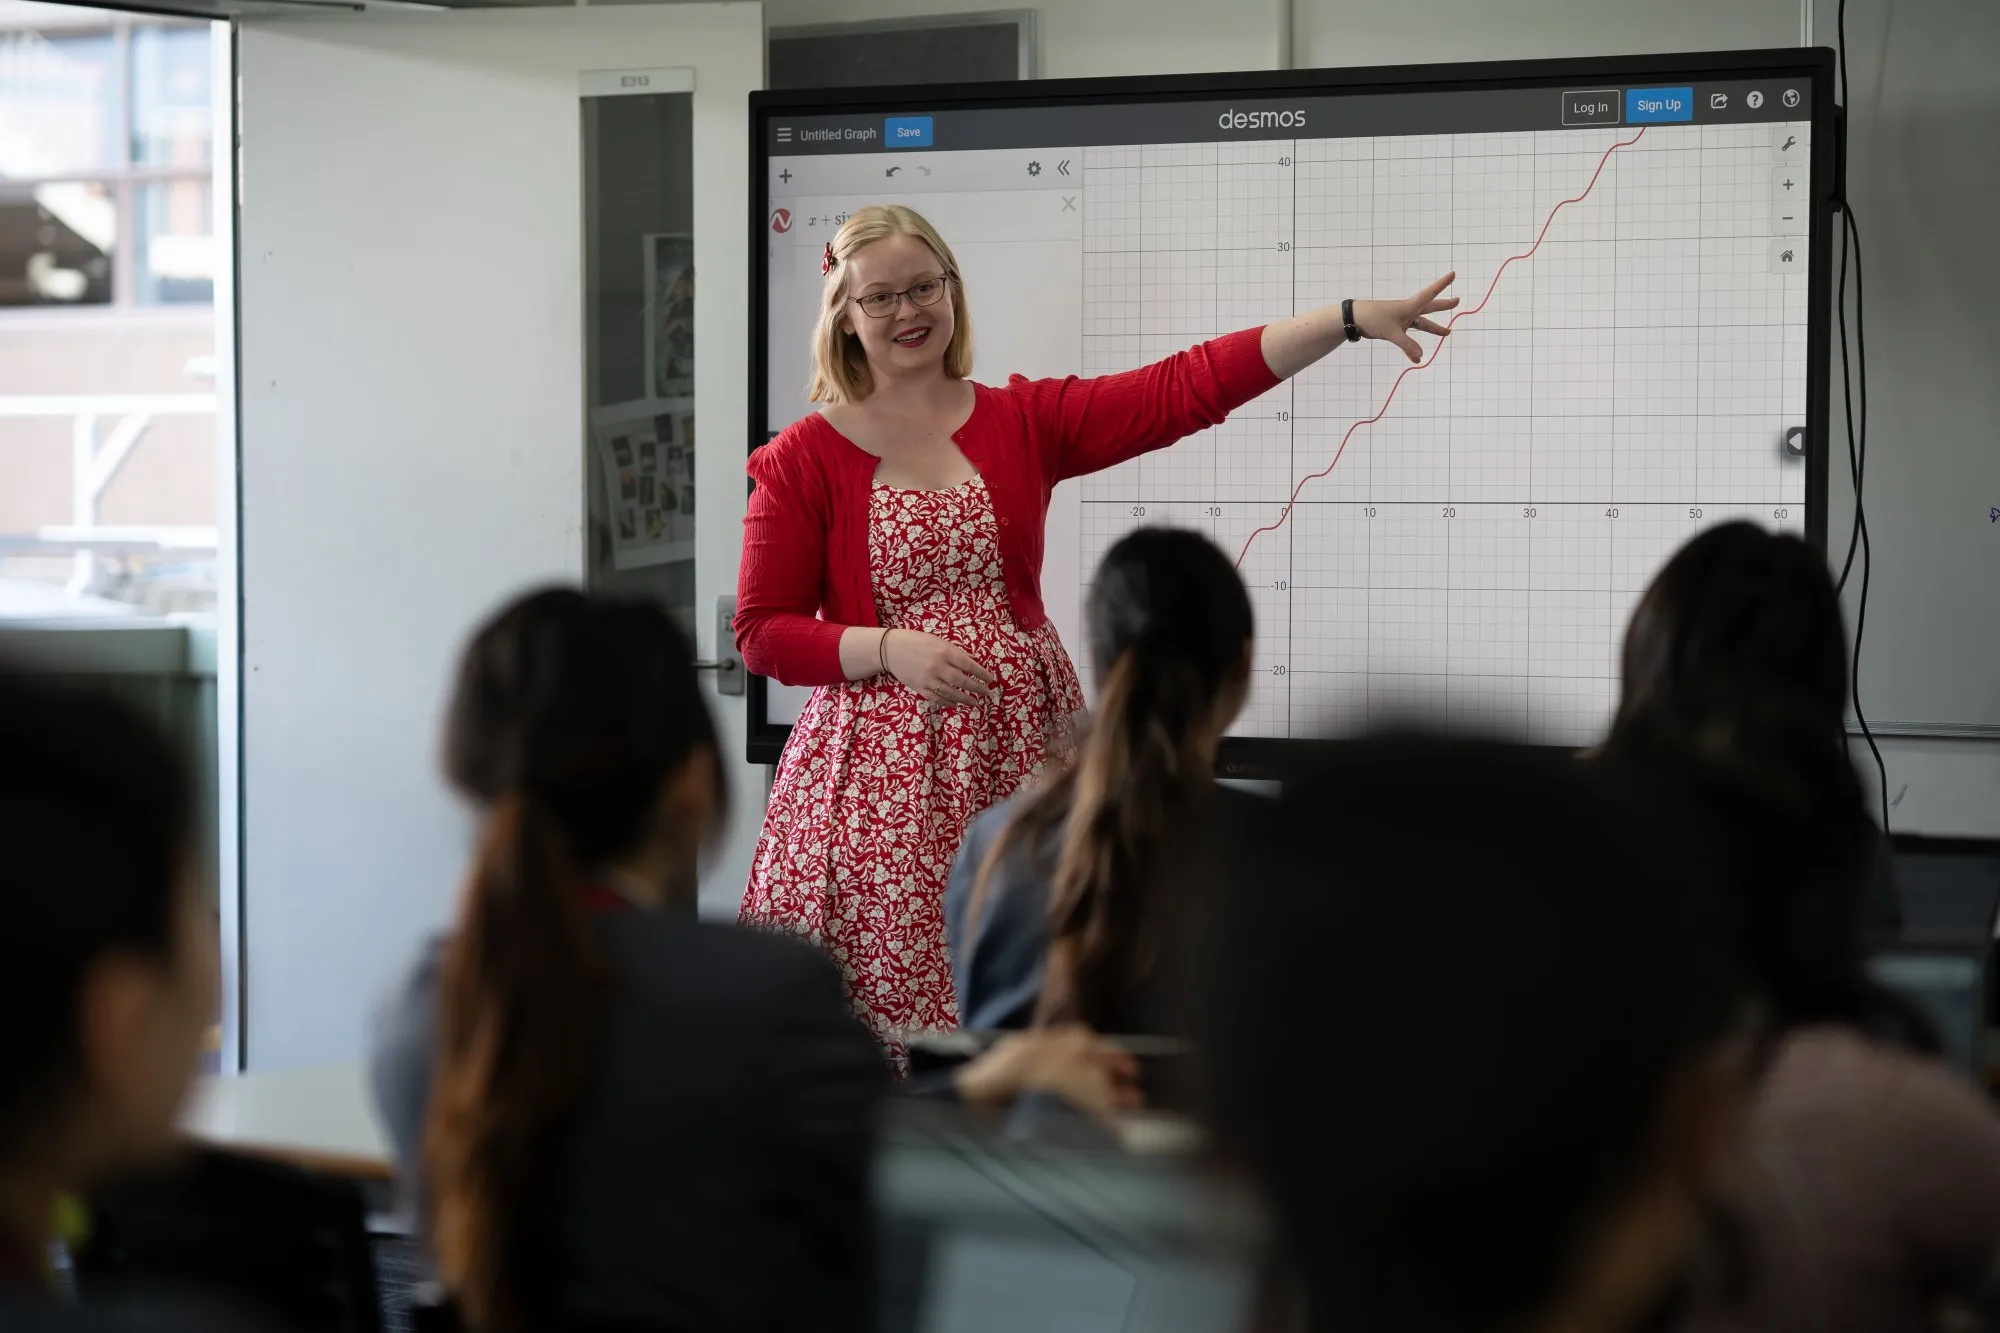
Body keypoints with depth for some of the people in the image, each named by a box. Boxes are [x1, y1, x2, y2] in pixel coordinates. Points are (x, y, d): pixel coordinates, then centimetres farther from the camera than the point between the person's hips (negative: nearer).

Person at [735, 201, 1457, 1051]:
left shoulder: (1023, 422, 6)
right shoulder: (803, 461, -1)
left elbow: (1184, 388, -2)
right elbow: (764, 632, -1)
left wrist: (1350, 320, -9)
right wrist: (891, 649, -17)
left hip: (1019, 744, 3)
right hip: (882, 760, -2)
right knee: (888, 991, -3)